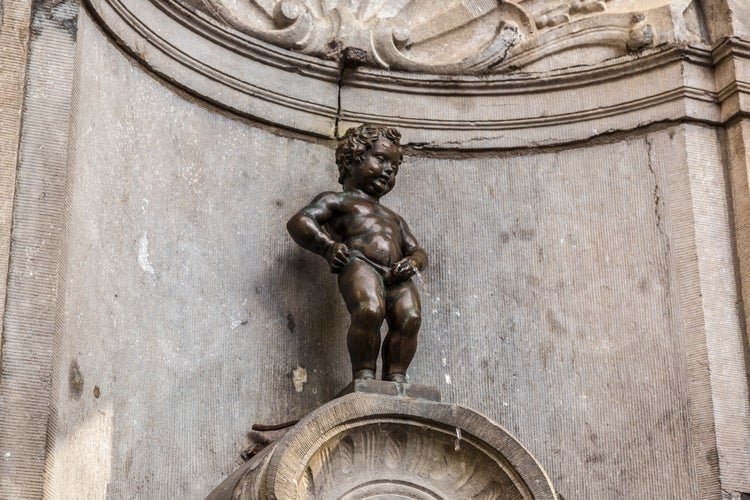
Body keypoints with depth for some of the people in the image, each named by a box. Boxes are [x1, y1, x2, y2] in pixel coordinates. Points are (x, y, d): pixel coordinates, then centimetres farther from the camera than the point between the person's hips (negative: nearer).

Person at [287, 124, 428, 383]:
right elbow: (299, 221, 9)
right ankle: (364, 374, -25)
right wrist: (328, 246, -8)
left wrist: (413, 261, 8)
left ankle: (395, 376, -21)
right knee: (370, 310, -34)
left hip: (396, 276, 6)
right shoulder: (337, 200, 23)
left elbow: (417, 250, 35)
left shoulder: (394, 218, 41)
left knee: (410, 317, -24)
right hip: (360, 265, -5)